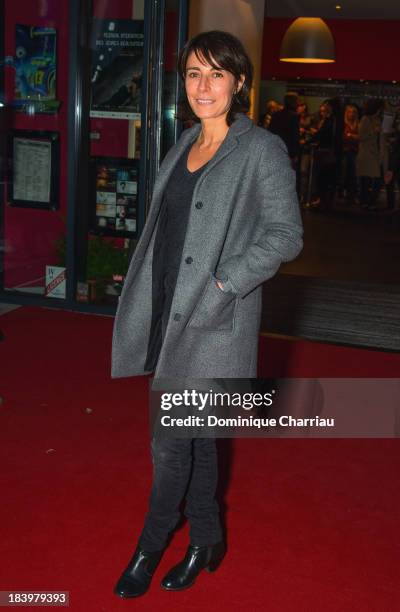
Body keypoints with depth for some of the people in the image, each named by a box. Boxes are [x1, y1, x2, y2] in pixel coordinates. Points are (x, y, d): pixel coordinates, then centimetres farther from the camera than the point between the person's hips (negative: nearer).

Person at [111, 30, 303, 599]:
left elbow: (286, 233, -11)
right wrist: (148, 301, 12)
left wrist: (224, 281, -18)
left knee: (171, 437, -2)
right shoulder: (186, 144, 13)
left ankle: (149, 548, 20)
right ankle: (206, 541, 32)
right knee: (194, 433, 15)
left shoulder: (262, 150, -8)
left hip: (214, 317, -7)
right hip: (169, 310, 7)